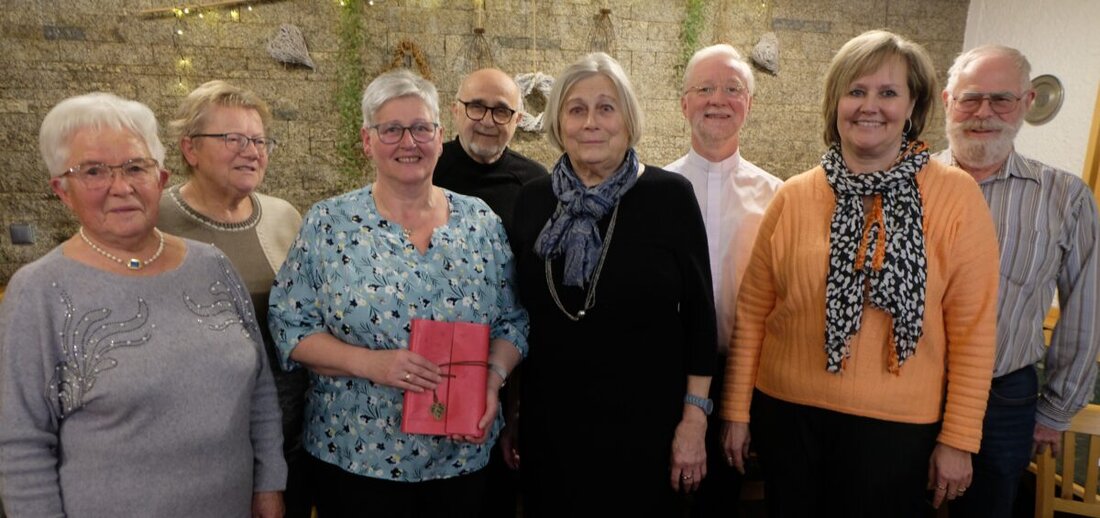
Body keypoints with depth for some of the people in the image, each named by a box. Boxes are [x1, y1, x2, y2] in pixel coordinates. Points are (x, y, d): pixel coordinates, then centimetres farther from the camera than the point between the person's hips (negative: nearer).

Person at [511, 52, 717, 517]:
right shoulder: (533, 199, 1)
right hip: (549, 424, 3)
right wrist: (507, 411, 9)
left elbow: (699, 314, -5)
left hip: (644, 425, -2)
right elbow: (519, 315, 8)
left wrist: (694, 419, -7)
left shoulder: (669, 195, -8)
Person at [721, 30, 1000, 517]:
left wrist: (959, 439, -3)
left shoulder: (956, 195, -5)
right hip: (788, 412, 2)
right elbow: (752, 311, 1)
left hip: (898, 425, -1)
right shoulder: (793, 197, -1)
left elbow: (973, 327, -4)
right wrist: (736, 411, 3)